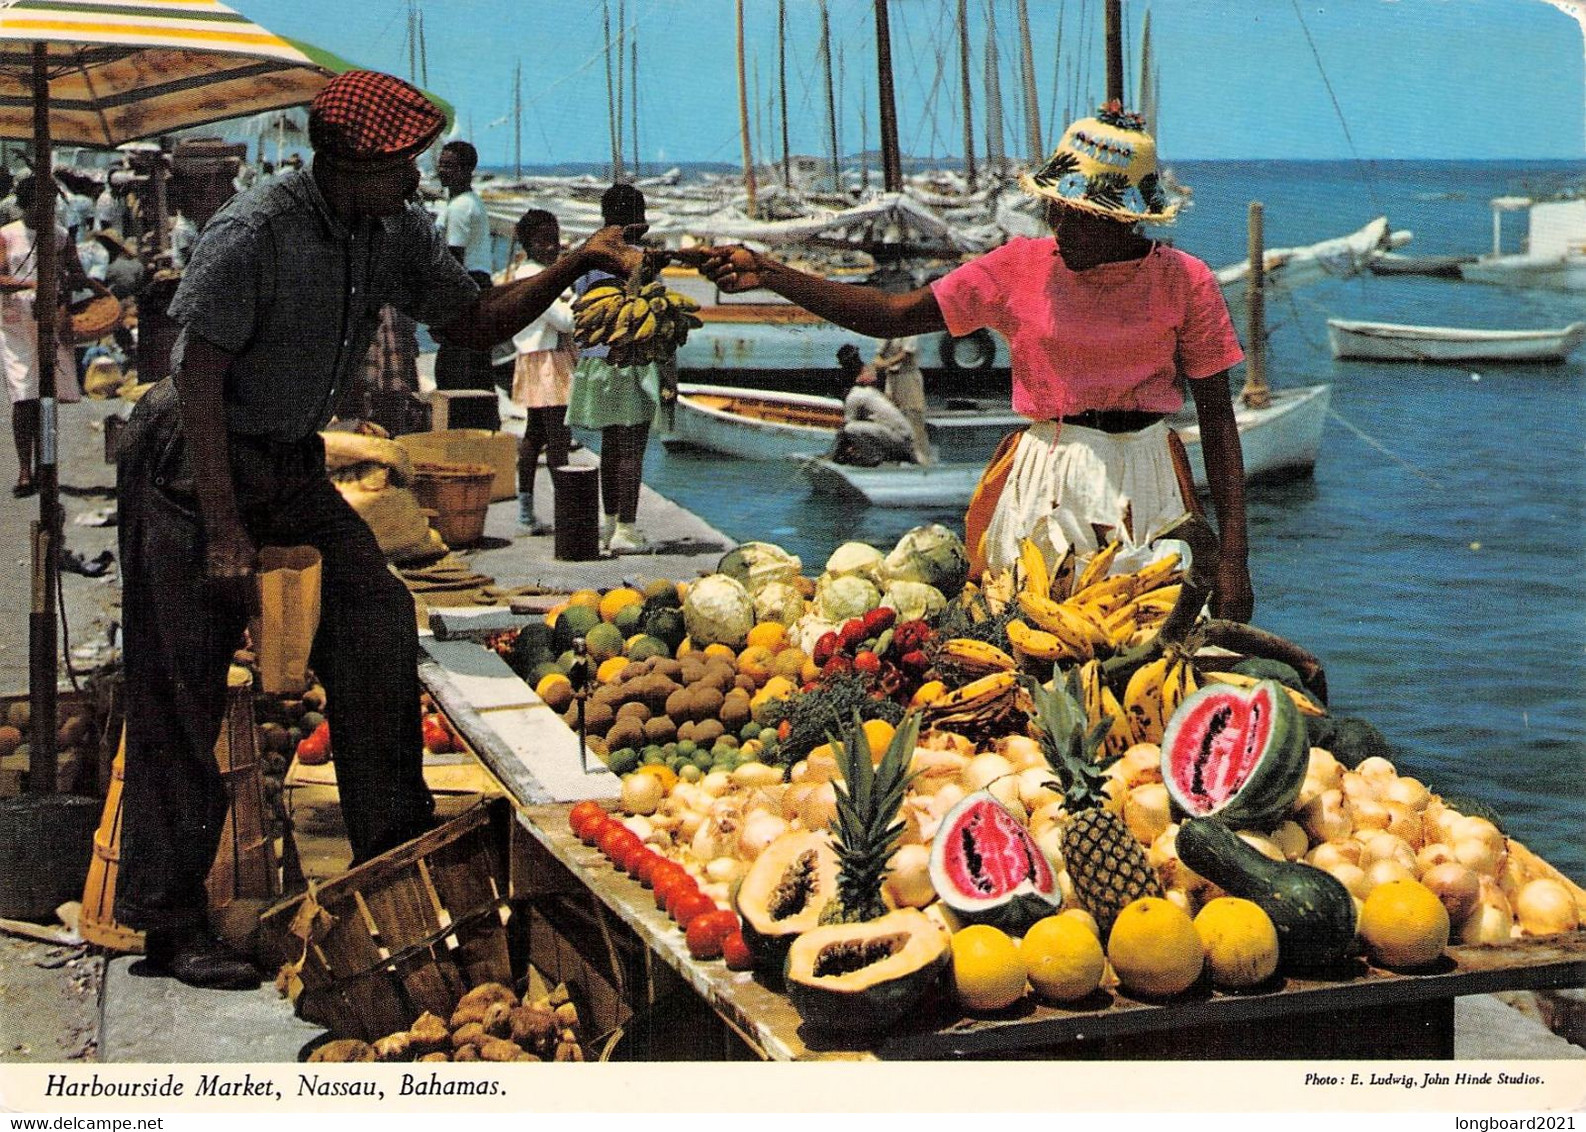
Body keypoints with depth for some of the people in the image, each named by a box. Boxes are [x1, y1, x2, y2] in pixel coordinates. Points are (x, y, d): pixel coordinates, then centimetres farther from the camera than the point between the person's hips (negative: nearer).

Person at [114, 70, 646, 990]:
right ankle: (171, 921, 2)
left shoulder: (398, 233, 0)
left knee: (377, 619, -5)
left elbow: (474, 321, 10)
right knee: (183, 692, -6)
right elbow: (200, 380, -20)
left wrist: (574, 268, -7)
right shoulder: (252, 234, -22)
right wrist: (224, 534, -22)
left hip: (291, 465, 7)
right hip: (191, 465, -7)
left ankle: (396, 851, 7)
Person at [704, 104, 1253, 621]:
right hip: (1043, 488, 1)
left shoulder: (1183, 279, -1)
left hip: (1146, 489, 0)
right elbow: (891, 314, 0)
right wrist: (767, 274, -10)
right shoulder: (1019, 267, 2)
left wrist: (1232, 556, -6)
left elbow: (1217, 418, 0)